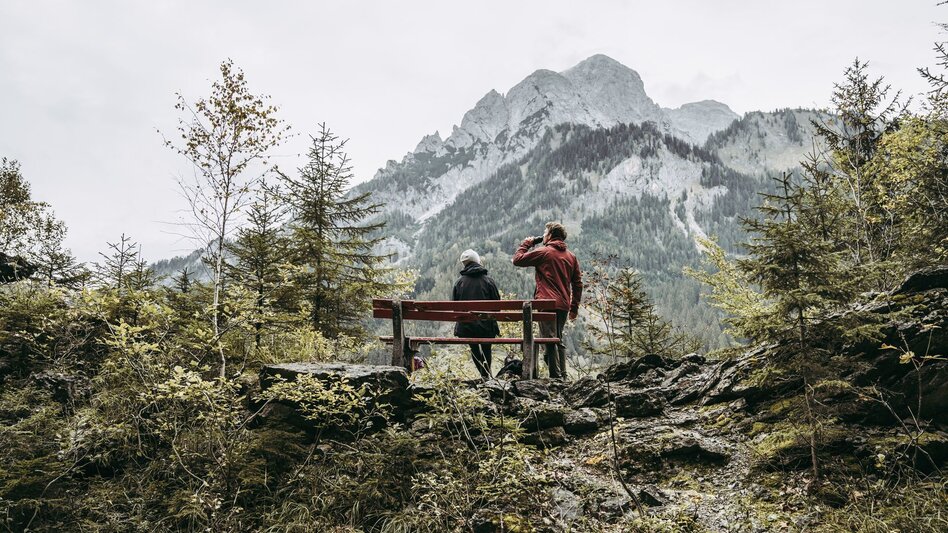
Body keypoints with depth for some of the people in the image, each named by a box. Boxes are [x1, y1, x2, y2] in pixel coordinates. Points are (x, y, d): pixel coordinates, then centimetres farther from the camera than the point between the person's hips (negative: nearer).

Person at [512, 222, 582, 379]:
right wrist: (574, 307, 18)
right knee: (558, 340, 16)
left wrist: (526, 243, 15)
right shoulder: (571, 256, 13)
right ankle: (562, 375, 18)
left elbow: (517, 260, 1)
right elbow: (578, 284, 13)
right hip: (563, 306, 7)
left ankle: (555, 376, -9)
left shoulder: (543, 252, -5)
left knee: (549, 340, -5)